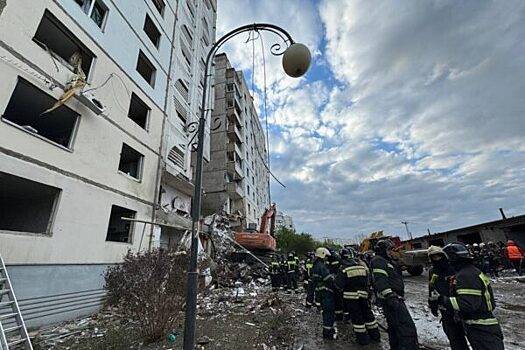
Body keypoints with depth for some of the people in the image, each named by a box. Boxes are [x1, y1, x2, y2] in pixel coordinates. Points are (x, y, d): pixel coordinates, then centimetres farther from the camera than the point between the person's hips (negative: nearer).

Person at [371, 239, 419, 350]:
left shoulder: (387, 261, 23)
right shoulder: (378, 260, -12)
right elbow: (380, 280, -24)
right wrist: (390, 296, -29)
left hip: (395, 298, 11)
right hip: (391, 299, -11)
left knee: (394, 328, 19)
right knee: (408, 328, -15)